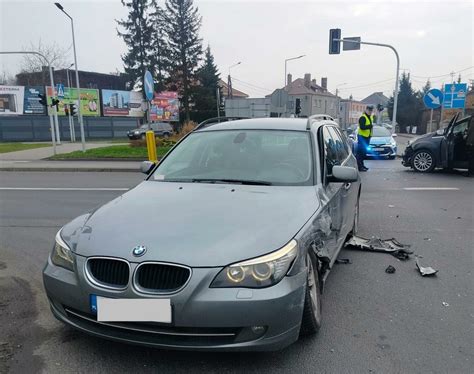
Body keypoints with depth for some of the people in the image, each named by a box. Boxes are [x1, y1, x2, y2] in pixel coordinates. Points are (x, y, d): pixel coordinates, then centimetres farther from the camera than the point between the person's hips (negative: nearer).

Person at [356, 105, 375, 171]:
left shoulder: (371, 117, 15)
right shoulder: (363, 117, -14)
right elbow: (362, 127, -25)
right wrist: (370, 126, -30)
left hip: (367, 137, 9)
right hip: (362, 136, -9)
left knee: (364, 151, 14)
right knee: (360, 151, -8)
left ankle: (362, 165, 23)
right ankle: (359, 166, -6)